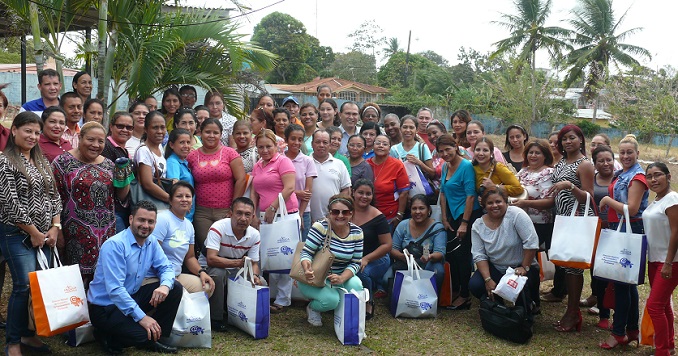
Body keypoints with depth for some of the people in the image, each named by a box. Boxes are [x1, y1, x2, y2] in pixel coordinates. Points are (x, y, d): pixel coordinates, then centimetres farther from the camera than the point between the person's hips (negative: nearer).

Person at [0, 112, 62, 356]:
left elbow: (53, 196, 13)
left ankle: (26, 333, 23)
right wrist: (33, 232, -11)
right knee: (25, 285, -8)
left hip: (45, 235, 7)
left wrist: (55, 227, 1)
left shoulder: (42, 161, 12)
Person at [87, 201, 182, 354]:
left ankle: (157, 338, 6)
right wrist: (141, 317, -31)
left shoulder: (151, 243, 1)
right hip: (105, 306, -8)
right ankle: (106, 337, 1)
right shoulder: (115, 245, -23)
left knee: (175, 288, -4)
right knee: (144, 335, -28)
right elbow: (114, 289, -28)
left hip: (131, 298, 8)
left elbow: (166, 267, 4)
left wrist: (165, 285, -22)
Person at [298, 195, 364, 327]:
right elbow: (306, 253, -18)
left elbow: (355, 263, -4)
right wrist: (307, 269, -42)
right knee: (332, 299, -30)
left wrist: (341, 278, -24)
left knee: (356, 286, -27)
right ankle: (312, 308, 8)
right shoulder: (321, 227, -16)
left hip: (341, 276, 4)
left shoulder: (357, 233, -3)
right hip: (314, 278, -4)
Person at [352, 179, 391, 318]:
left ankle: (368, 304, -4)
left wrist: (366, 259, -19)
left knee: (361, 272, -34)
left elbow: (387, 244, -8)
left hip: (376, 260, -3)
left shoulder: (377, 217, -8)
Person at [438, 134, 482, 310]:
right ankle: (455, 290, 27)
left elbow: (470, 195, -18)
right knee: (450, 254, 11)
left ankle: (465, 295, 13)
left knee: (462, 254, -1)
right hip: (453, 216, 7)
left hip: (468, 216, -7)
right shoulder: (445, 167, 8)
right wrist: (444, 219, 9)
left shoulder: (466, 166, -15)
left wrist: (464, 223, -19)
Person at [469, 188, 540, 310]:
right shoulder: (478, 225, -5)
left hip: (521, 267, -3)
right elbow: (479, 256, -7)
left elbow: (531, 243, -20)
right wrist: (488, 280, -18)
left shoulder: (516, 214, -17)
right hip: (495, 268, 4)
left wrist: (525, 268, -19)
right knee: (474, 285, -20)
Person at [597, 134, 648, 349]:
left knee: (622, 281, -5)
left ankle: (619, 333, 3)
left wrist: (607, 200, -13)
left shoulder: (637, 177, -13)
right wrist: (607, 202, 3)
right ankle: (632, 329, 25)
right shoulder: (622, 174, 13)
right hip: (618, 229, 9)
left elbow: (631, 209, -21)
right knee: (627, 281, 15)